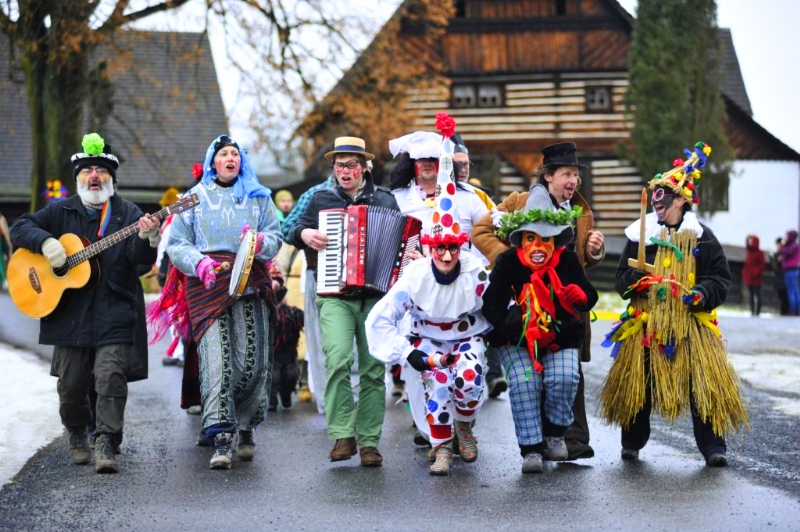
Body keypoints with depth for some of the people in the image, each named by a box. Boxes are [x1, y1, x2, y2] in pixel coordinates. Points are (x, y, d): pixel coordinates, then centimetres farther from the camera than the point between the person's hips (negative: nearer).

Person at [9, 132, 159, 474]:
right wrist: (45, 241, -12)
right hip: (70, 313, 2)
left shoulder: (128, 214, 4)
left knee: (111, 377, -11)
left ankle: (106, 445, -8)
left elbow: (141, 262, -6)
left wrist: (146, 239, -29)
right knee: (71, 383, 7)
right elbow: (19, 227, 8)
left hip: (116, 314, -2)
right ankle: (77, 436, 30)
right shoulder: (61, 212, 10)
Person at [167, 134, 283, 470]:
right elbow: (176, 244, 10)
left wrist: (260, 242, -12)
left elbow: (276, 235, 11)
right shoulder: (195, 197, 17)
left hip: (251, 284, 1)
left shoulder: (258, 197, 19)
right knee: (216, 359, -16)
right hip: (208, 285, -1)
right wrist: (199, 263, -10)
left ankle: (245, 429, 14)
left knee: (253, 360, -6)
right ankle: (221, 440, -22)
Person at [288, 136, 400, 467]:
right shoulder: (322, 199, 14)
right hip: (335, 297, -1)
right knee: (338, 360, -21)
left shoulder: (385, 200, 14)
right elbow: (296, 231, 20)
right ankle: (342, 435, -13)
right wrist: (305, 234, -2)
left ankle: (369, 442, 6)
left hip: (376, 296, 1)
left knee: (373, 370, -1)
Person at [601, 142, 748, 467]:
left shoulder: (702, 237, 3)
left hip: (692, 324, -2)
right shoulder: (639, 234, 8)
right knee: (637, 383, 5)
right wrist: (636, 281, -11)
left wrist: (702, 294, -16)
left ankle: (713, 446, -1)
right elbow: (622, 276, 11)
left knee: (703, 384, -7)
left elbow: (721, 279, 3)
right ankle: (632, 441, 23)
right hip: (646, 324, 2)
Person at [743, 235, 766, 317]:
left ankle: (757, 312, -8)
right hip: (748, 278, 7)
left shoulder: (759, 253, -6)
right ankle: (752, 312, 12)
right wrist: (744, 274, 11)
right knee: (751, 296, 9)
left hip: (756, 278, -7)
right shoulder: (748, 252, 14)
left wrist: (757, 272, -19)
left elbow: (762, 264, -9)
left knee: (757, 295, -6)